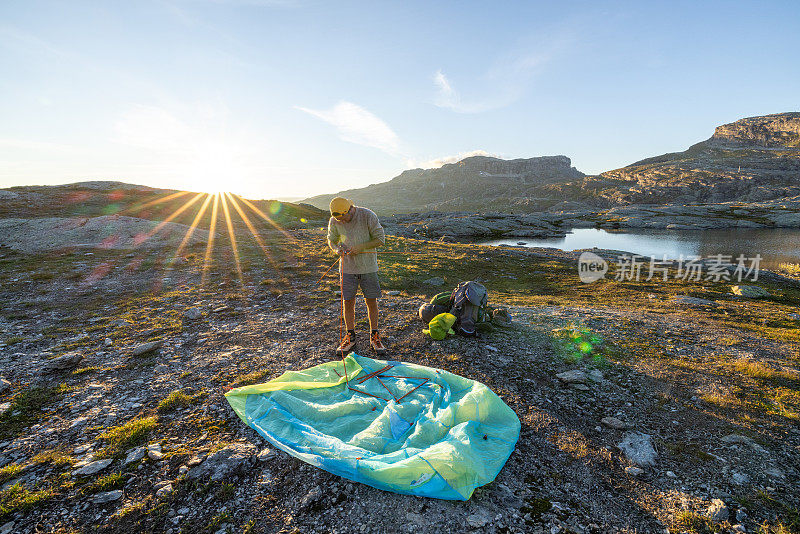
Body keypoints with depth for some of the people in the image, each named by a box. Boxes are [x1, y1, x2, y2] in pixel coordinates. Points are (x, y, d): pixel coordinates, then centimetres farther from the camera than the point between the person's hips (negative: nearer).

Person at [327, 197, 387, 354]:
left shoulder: (368, 216, -14)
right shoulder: (334, 221, -5)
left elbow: (380, 239, -9)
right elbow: (331, 240, 11)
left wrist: (360, 248, -20)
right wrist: (337, 249, -12)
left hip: (368, 266, -2)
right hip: (347, 267, 2)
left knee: (371, 301, 5)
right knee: (348, 302, 5)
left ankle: (374, 337, 21)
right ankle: (350, 337, 23)